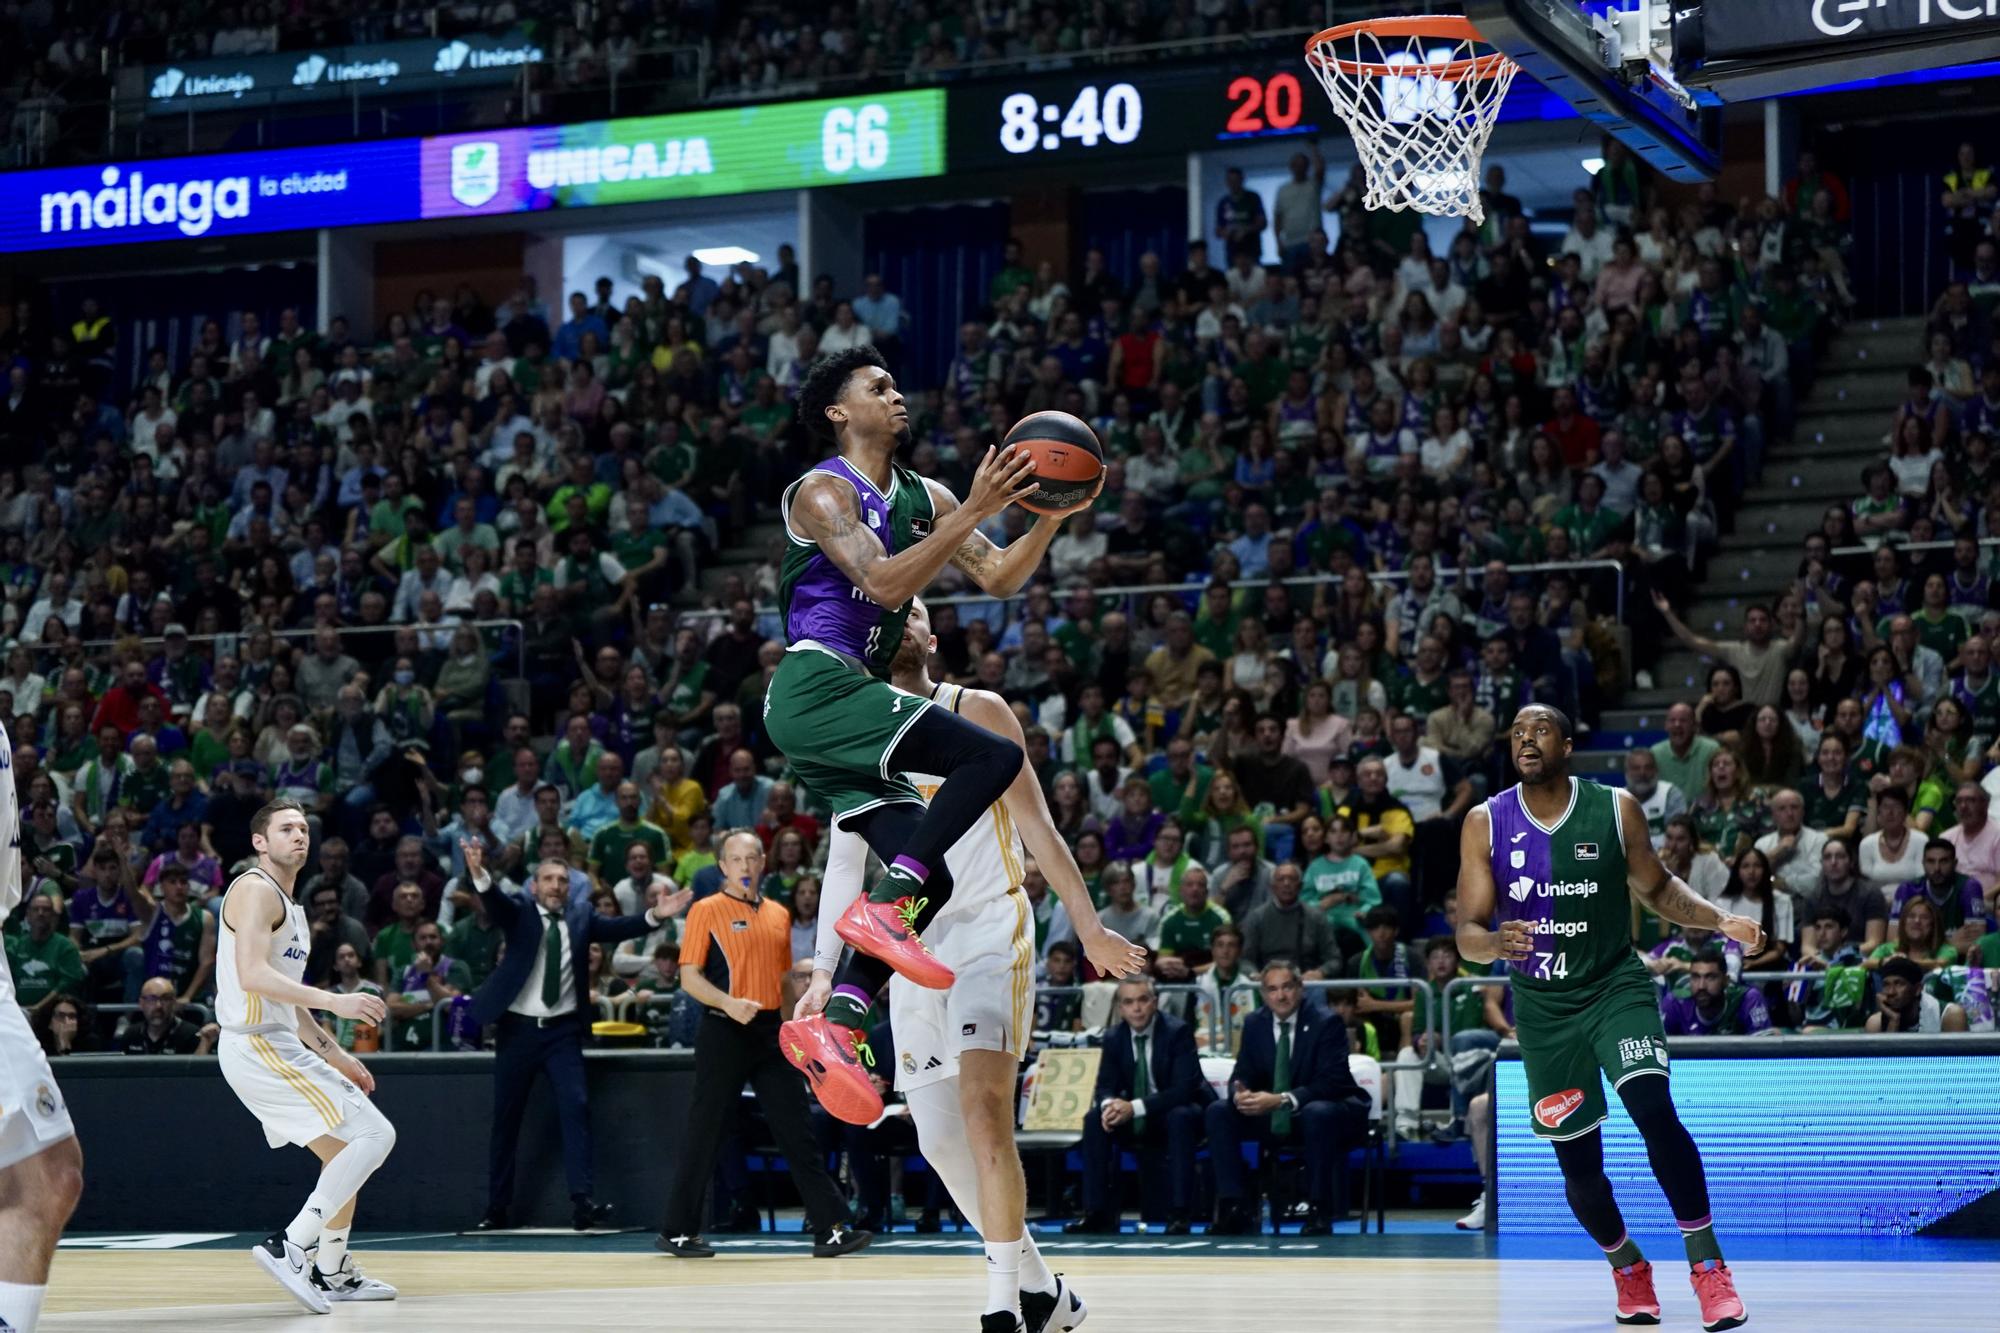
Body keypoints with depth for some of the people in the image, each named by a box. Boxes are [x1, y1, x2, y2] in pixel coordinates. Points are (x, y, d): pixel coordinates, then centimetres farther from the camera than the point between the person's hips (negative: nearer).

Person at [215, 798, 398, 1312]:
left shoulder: (289, 906, 21)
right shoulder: (255, 891, -11)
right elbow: (252, 974, -25)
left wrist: (336, 1055, 26)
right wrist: (333, 1000, -29)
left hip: (278, 1047, 10)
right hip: (259, 1046, -10)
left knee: (343, 1152, 19)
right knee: (374, 1135, -15)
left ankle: (333, 1274, 29)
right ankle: (291, 1247, -17)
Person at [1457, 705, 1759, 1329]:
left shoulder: (1616, 811, -6)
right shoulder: (1486, 825, -6)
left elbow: (1657, 888, 9)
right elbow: (1468, 934, -7)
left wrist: (1722, 920, -7)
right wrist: (1497, 942, -30)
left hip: (1616, 987, -1)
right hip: (1542, 1007, 1)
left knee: (1654, 1109, -25)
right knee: (1578, 1163, 5)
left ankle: (1708, 1265, -16)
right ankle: (1629, 1270, 32)